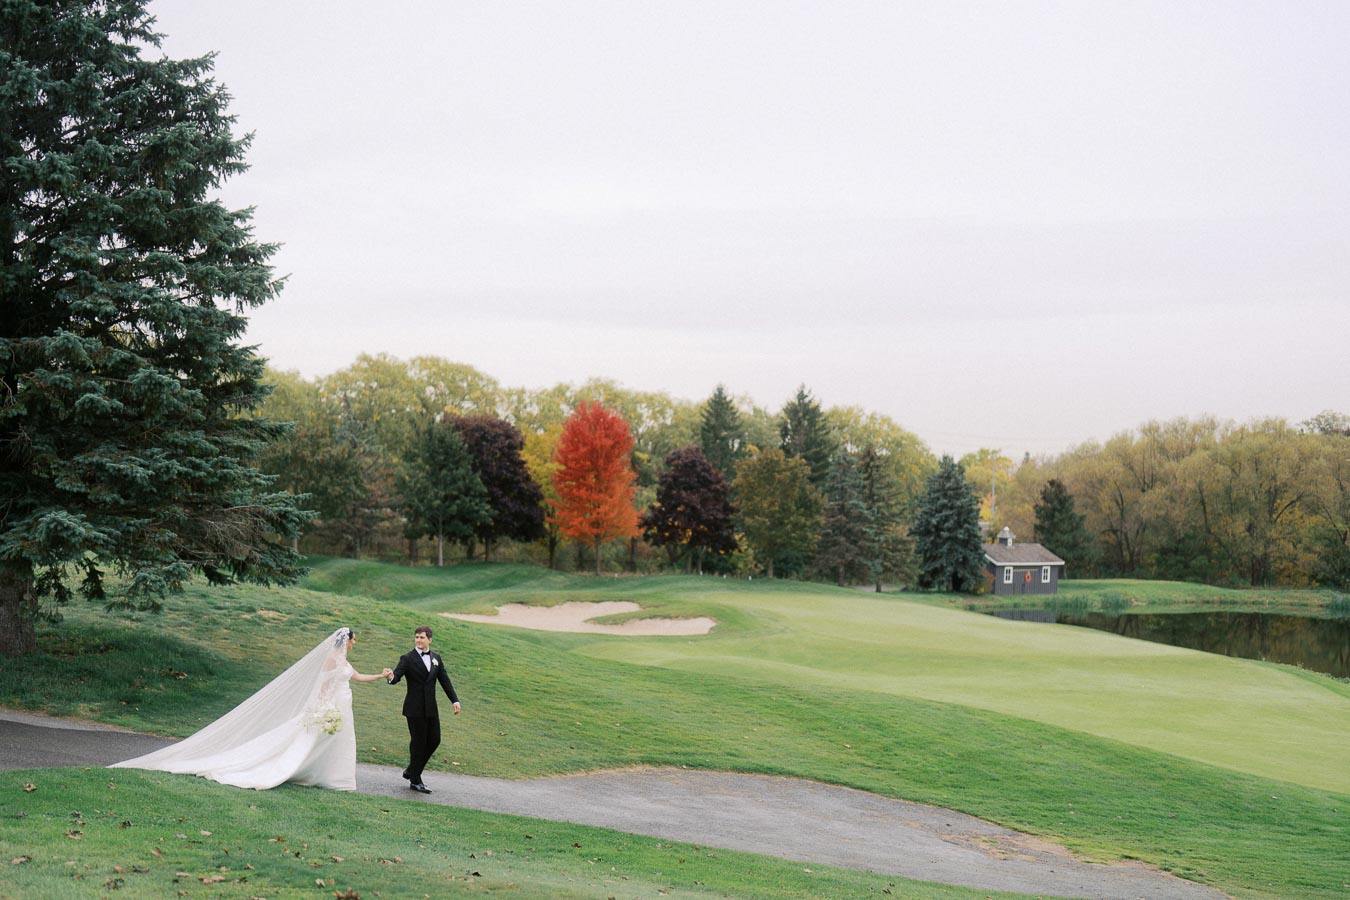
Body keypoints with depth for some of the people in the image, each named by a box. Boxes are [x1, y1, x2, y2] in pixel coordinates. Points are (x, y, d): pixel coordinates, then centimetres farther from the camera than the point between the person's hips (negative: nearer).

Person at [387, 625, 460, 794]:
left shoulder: (436, 658, 10)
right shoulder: (407, 658, -6)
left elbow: (444, 680, 12)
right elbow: (396, 676, -19)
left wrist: (455, 700, 4)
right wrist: (391, 677, -44)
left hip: (431, 708, 6)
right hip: (415, 709, -6)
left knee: (434, 740, 8)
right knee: (418, 743, -1)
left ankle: (411, 771, 25)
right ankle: (415, 781, 12)